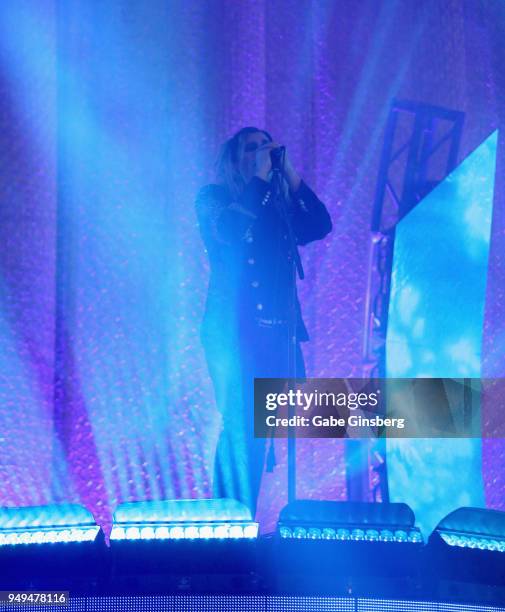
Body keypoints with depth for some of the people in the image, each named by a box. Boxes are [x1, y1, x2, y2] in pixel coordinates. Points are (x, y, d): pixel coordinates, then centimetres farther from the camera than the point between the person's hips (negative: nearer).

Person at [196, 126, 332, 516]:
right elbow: (229, 231, -14)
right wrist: (261, 176, -8)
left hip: (279, 330, 5)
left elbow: (320, 226, 4)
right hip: (234, 330, -5)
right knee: (241, 429, -10)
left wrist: (290, 175, 2)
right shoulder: (214, 198, 7)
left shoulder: (280, 205, 20)